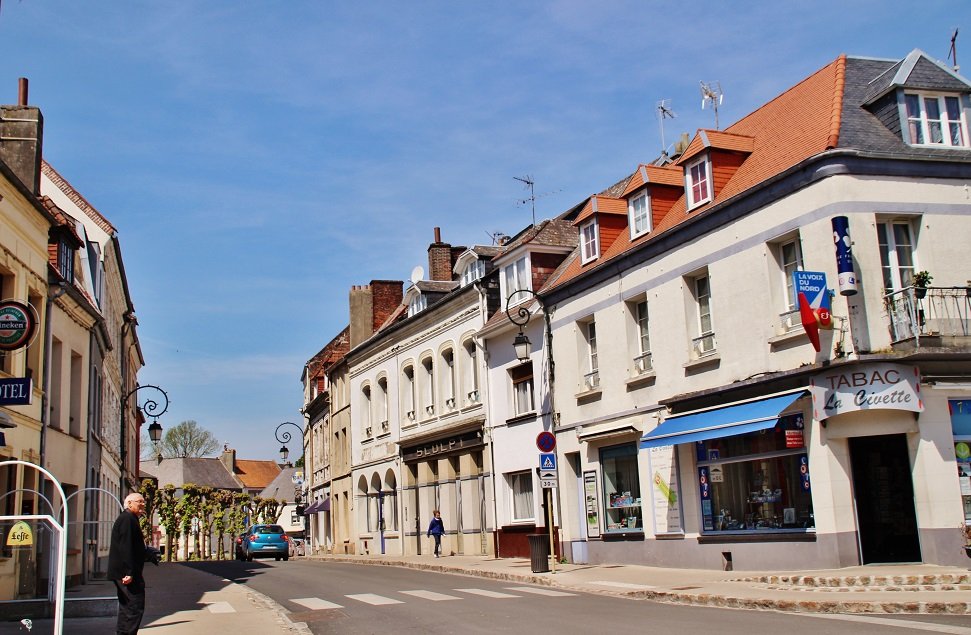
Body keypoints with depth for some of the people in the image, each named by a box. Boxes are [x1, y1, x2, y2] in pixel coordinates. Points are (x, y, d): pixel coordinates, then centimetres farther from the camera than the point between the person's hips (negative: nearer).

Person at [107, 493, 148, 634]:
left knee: (126, 608, 14)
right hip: (127, 573, -11)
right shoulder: (128, 519, -14)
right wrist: (129, 572, -25)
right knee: (135, 608, -11)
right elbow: (126, 547, -22)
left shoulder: (128, 519, 20)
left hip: (122, 573, 11)